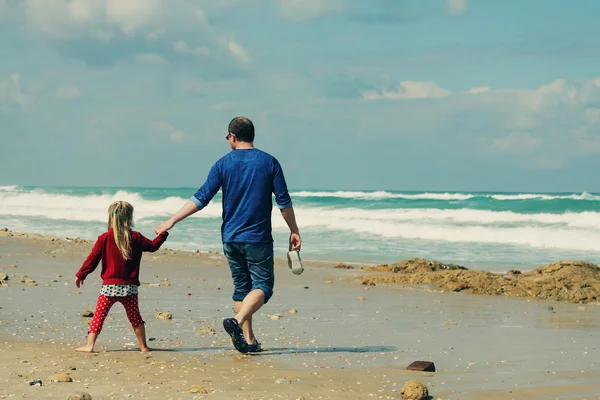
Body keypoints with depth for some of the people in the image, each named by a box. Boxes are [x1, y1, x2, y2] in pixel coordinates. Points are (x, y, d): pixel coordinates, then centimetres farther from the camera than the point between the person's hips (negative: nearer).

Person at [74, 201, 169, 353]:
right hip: (130, 287, 2)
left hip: (109, 286, -2)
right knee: (135, 317, 14)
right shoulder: (136, 238, 1)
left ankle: (90, 345, -4)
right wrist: (163, 234, 32)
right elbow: (153, 246, 15)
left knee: (98, 316, 2)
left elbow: (92, 258, -3)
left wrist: (81, 274, 8)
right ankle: (143, 346, 19)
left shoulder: (104, 238, -4)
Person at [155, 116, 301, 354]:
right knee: (262, 286, 0)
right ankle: (238, 322, -24)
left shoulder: (223, 164, 0)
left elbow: (201, 199, -4)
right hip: (258, 239, -3)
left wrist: (172, 221, 1)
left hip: (231, 238, 3)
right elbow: (283, 201, -2)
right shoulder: (269, 162, -2)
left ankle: (248, 340, 9)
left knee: (241, 287, 12)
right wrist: (294, 232, 9)